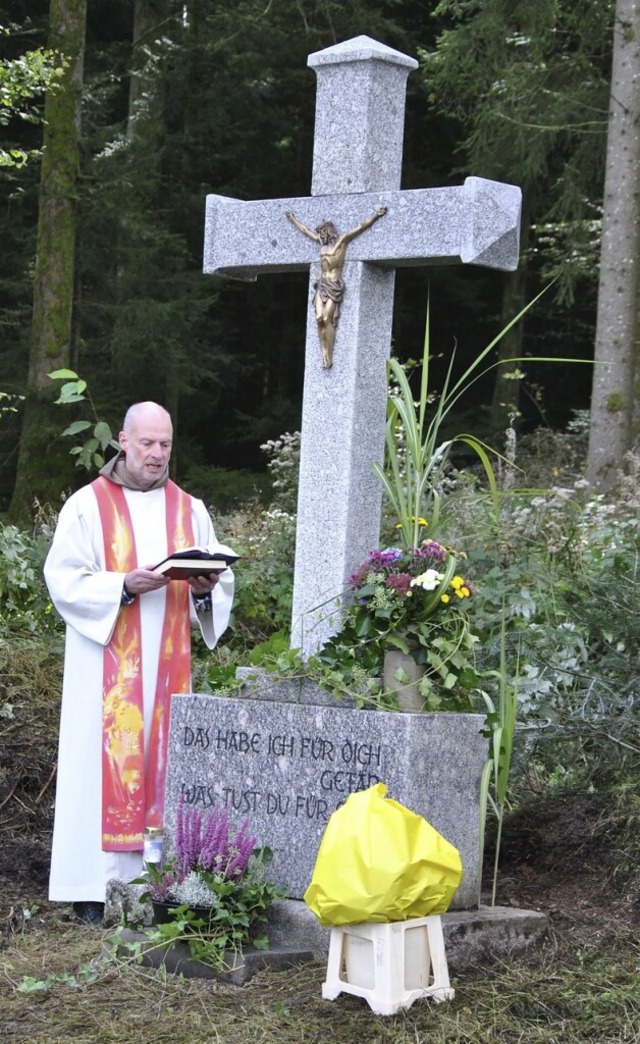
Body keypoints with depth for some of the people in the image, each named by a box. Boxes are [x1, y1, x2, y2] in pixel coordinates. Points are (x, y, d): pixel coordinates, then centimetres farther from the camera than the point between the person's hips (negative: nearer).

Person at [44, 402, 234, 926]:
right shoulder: (88, 505, 2)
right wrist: (125, 585, -19)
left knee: (162, 761, 2)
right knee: (104, 762, -7)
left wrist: (205, 588, -12)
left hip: (169, 665, 4)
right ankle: (94, 889, -5)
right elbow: (64, 580, -6)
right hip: (106, 664, -4)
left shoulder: (190, 510, 13)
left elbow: (222, 584, 11)